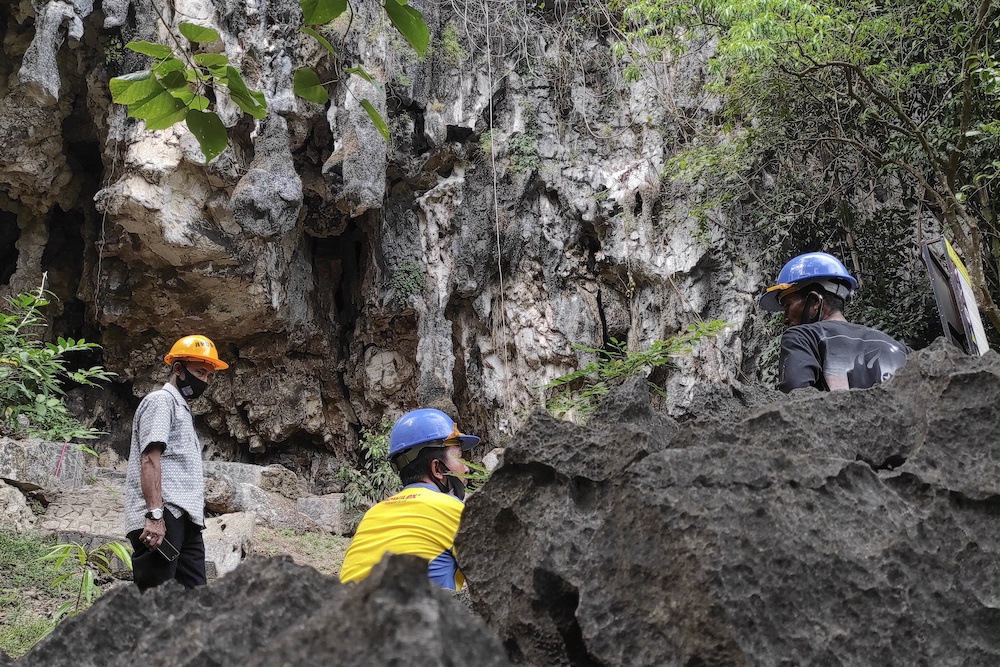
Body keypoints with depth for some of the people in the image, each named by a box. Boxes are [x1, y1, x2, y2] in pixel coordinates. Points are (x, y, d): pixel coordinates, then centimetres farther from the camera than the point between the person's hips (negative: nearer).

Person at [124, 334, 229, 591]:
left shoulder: (182, 408, 29)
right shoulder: (161, 401, -1)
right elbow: (150, 460, -14)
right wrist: (155, 515, -23)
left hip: (186, 521, 10)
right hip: (163, 518, -10)